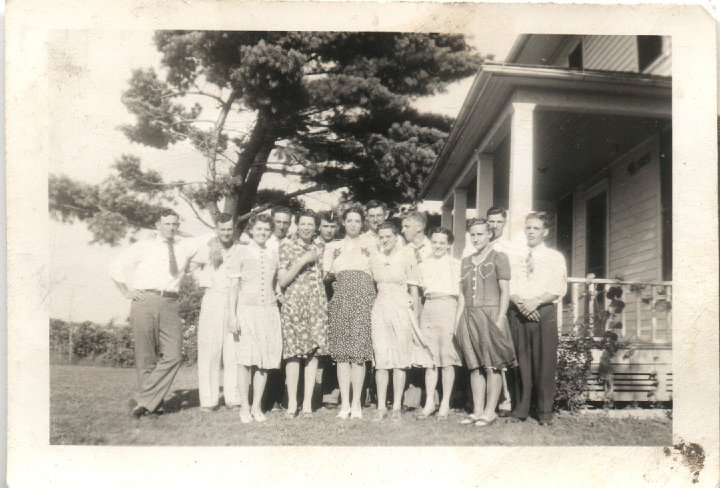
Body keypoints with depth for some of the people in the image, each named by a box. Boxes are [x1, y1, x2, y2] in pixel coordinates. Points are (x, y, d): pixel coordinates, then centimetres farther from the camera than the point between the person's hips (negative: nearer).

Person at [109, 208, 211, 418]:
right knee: (147, 357, 1)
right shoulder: (143, 247, 9)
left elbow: (212, 237, 19)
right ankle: (155, 403, 12)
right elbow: (116, 266, 9)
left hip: (170, 305, 2)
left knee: (173, 356, -9)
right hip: (144, 302, -2)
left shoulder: (185, 247, 15)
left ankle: (142, 400, 0)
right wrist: (126, 291, 3)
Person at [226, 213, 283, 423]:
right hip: (246, 309, -3)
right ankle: (244, 407, 6)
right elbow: (233, 286, 1)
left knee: (264, 360, 3)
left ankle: (257, 406, 12)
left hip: (269, 310, 3)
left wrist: (276, 303, 10)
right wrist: (232, 314, -6)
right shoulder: (242, 254, 3)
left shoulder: (273, 255, 12)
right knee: (246, 359, -3)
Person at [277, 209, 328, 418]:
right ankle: (292, 402, 3)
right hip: (293, 305, -3)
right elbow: (282, 280, -4)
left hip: (317, 305, 3)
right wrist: (302, 261, -10)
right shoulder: (287, 247, 3)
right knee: (293, 352, -5)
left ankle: (308, 402, 8)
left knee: (313, 351, 1)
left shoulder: (321, 248, 13)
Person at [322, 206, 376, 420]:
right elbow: (325, 274, 10)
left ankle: (356, 404, 0)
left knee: (360, 351, -6)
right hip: (340, 300, 1)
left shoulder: (370, 248, 16)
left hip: (364, 300, -1)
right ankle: (345, 404, 3)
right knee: (342, 352, -2)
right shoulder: (332, 247, 18)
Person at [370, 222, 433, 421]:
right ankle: (381, 406, 6)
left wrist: (415, 314, -3)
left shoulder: (407, 258, -3)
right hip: (380, 308, 3)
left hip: (401, 308, -3)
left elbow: (414, 289, 0)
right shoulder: (373, 259, 7)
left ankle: (396, 407, 7)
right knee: (381, 359, 0)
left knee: (400, 358, 1)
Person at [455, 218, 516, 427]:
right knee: (475, 366, 6)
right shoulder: (466, 262, 17)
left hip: (490, 314, -5)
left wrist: (499, 320, -12)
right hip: (470, 317, 5)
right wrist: (457, 321, 11)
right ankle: (477, 411, 12)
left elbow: (505, 292, -3)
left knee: (492, 366, -3)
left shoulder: (498, 258, 1)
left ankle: (490, 412, 3)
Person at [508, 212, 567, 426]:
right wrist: (520, 303, -12)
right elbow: (510, 287, 7)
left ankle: (545, 412, 5)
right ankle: (521, 409, 10)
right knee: (521, 362, 3)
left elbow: (558, 289, -3)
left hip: (544, 312, -2)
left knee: (545, 362, -3)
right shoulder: (516, 257, 16)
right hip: (518, 312, 2)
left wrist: (536, 301, -17)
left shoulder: (555, 257, 8)